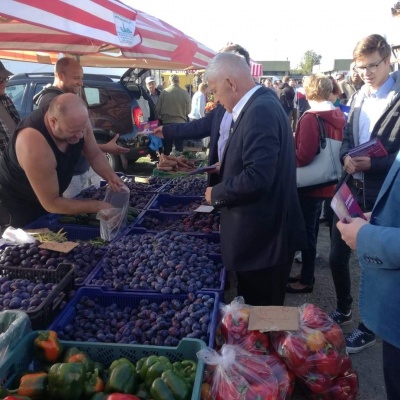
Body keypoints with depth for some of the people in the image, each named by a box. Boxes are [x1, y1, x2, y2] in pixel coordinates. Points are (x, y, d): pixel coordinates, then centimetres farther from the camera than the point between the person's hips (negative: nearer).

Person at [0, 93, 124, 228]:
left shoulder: (77, 121, -23)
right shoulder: (34, 147, -41)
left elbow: (95, 154, -5)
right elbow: (51, 203, -33)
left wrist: (110, 176, -24)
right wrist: (96, 206, -31)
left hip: (52, 195, 6)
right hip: (20, 203, -6)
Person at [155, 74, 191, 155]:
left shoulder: (164, 92, -7)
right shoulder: (185, 93, -6)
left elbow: (157, 109, -3)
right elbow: (188, 111, -1)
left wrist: (162, 117, 15)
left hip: (167, 123, 0)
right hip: (180, 123, 0)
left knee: (167, 148, 9)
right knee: (179, 148, 8)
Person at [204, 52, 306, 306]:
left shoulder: (260, 111, -22)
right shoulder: (261, 104, 9)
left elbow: (257, 177, -29)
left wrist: (216, 194, -15)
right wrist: (226, 167, 12)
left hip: (263, 238, -10)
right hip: (263, 234, 10)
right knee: (258, 311, 24)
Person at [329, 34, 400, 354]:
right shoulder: (359, 97, 10)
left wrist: (372, 163, -24)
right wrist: (347, 157, -8)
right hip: (351, 189, 6)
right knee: (337, 257, 14)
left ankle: (370, 327, 30)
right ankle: (343, 310, 39)